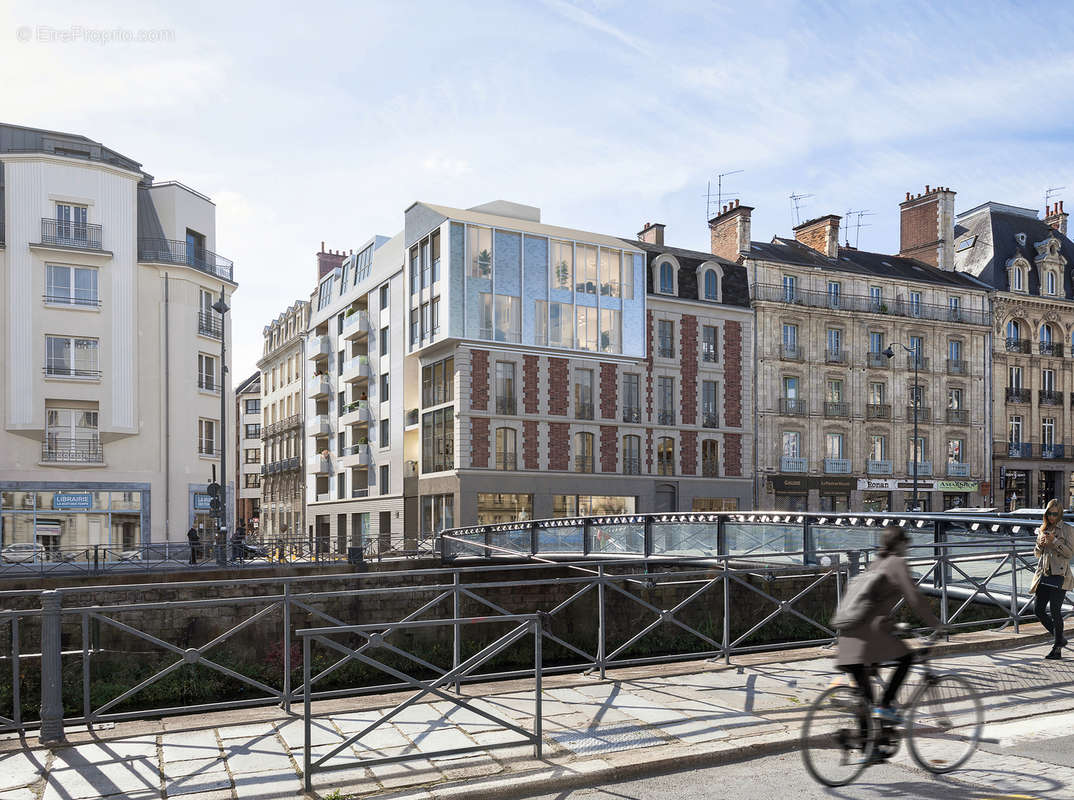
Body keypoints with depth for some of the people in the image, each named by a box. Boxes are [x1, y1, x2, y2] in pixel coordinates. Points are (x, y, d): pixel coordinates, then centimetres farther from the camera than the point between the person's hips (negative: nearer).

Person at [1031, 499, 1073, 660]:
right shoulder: (1043, 529, 13)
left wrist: (1054, 541, -19)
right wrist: (1040, 544, -3)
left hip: (1059, 575, -6)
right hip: (1044, 574, 6)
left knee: (1055, 611, -7)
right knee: (1038, 610, 5)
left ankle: (1057, 649, 2)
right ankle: (1060, 639, 24)